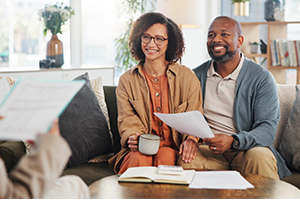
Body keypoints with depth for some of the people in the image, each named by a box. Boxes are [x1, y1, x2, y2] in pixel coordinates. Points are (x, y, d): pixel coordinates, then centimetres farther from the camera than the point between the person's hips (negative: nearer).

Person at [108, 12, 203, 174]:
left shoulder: (187, 77, 8)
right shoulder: (127, 80, 11)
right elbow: (128, 120, 4)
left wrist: (191, 138, -18)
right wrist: (133, 138, -20)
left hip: (172, 148, 0)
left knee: (165, 157, -34)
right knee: (140, 160, -34)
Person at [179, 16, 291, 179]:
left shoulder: (262, 78, -1)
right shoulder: (196, 75, 11)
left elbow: (268, 127, -8)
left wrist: (233, 141, -26)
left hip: (247, 148, -1)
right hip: (207, 148, 2)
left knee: (260, 157, -35)